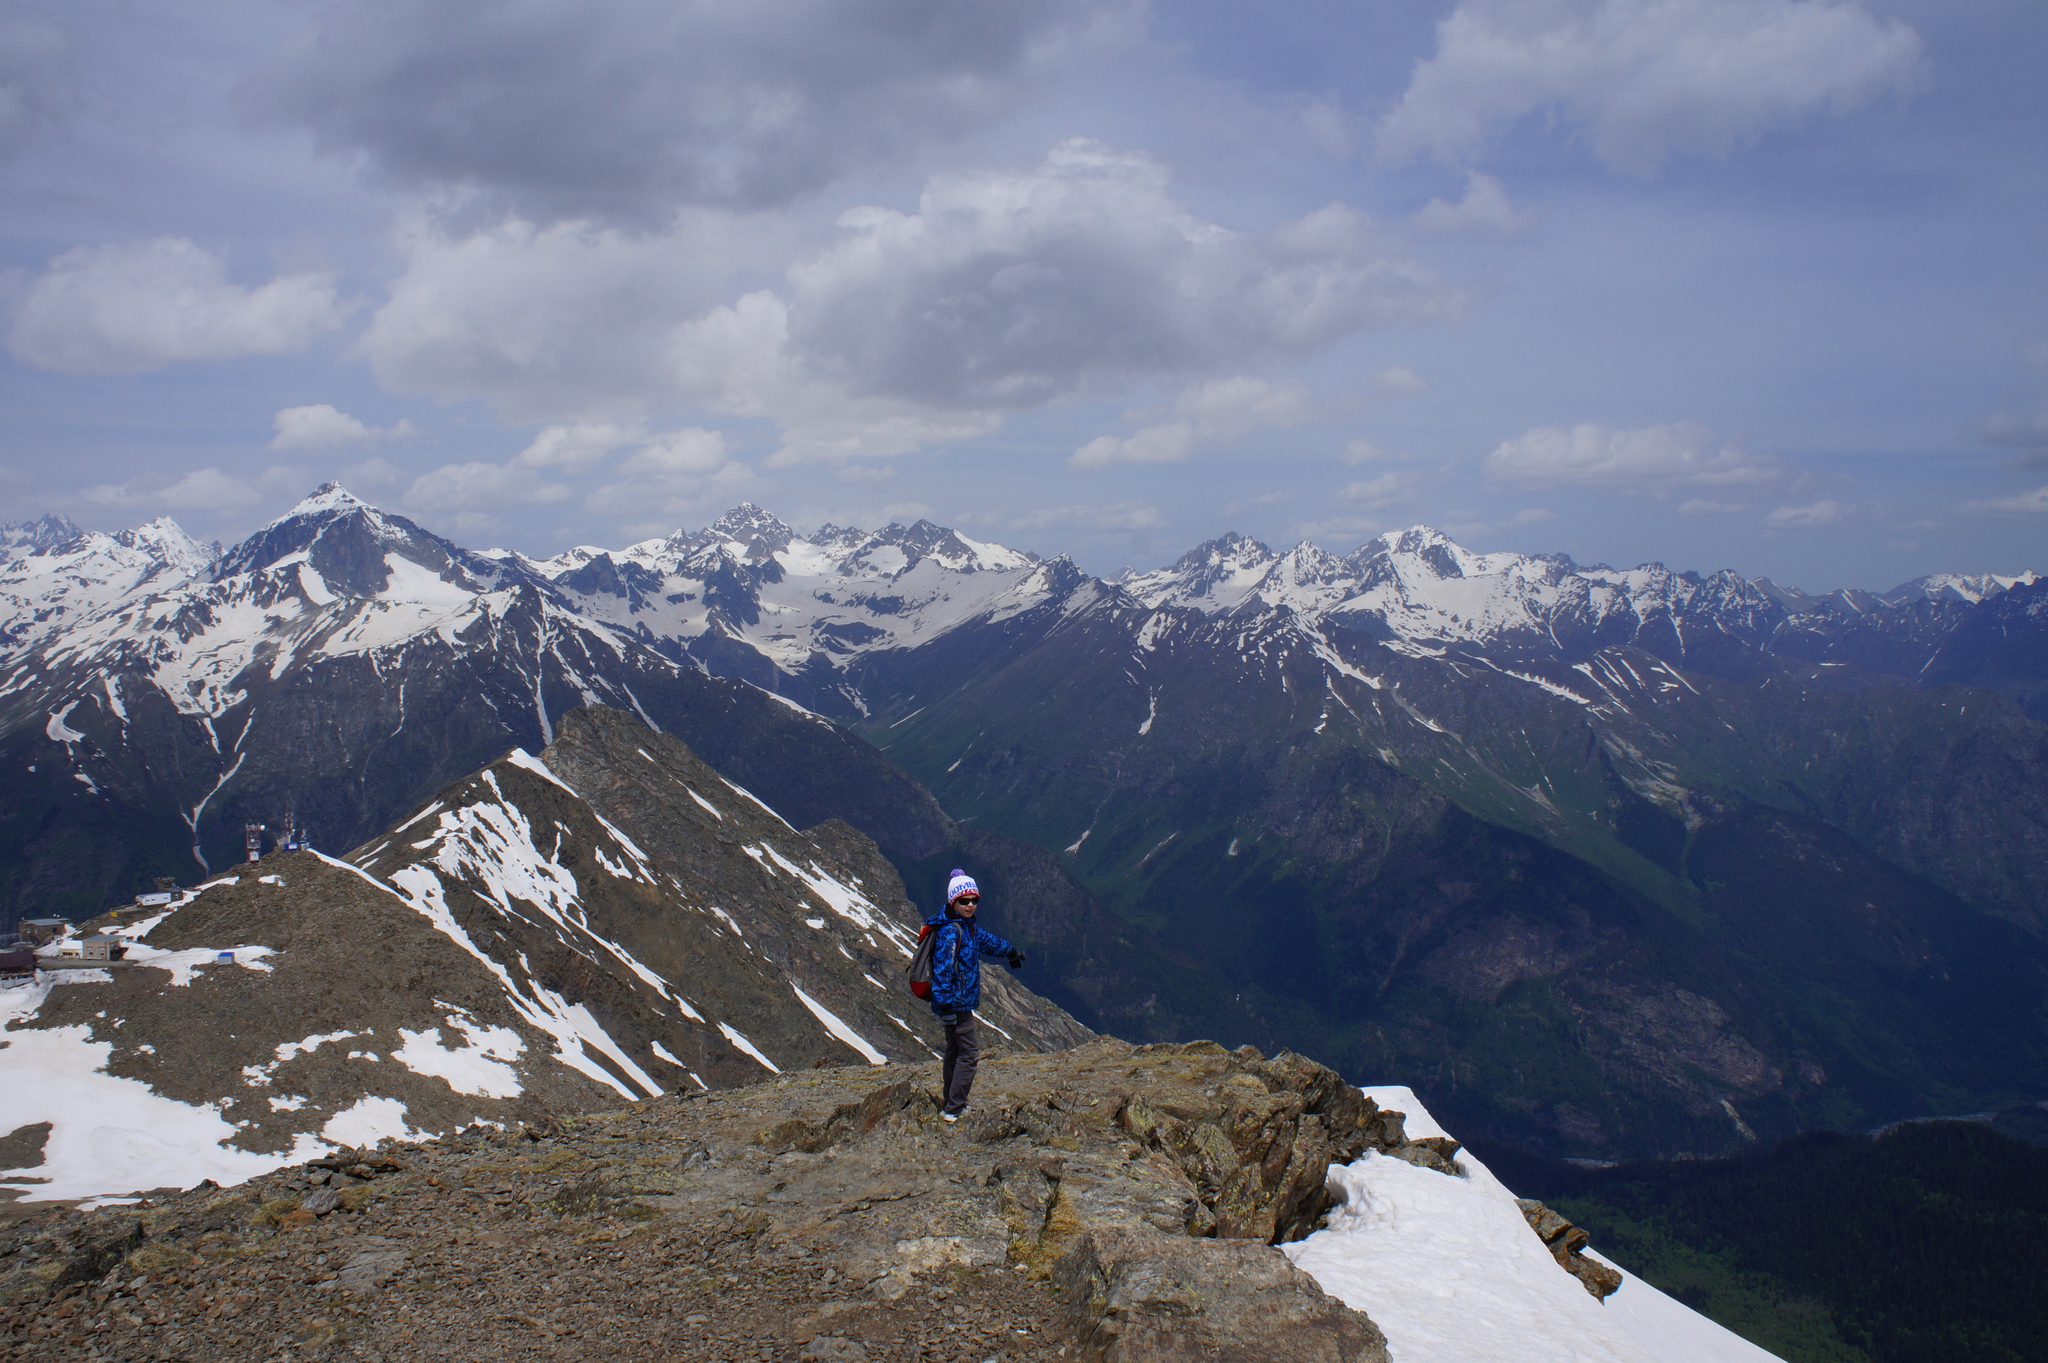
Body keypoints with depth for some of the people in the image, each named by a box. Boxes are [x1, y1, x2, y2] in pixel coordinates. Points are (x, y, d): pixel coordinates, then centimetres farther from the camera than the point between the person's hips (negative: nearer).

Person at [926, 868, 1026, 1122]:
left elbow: (987, 940, 32)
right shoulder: (950, 931, -19)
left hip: (961, 1002, 10)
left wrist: (1011, 952, 47)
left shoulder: (967, 926, 11)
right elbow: (943, 970, -23)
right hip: (957, 1003, -10)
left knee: (955, 1051, 16)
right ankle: (954, 1109, -5)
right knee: (969, 1054, -8)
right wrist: (946, 1006, -26)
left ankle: (951, 1106, 25)